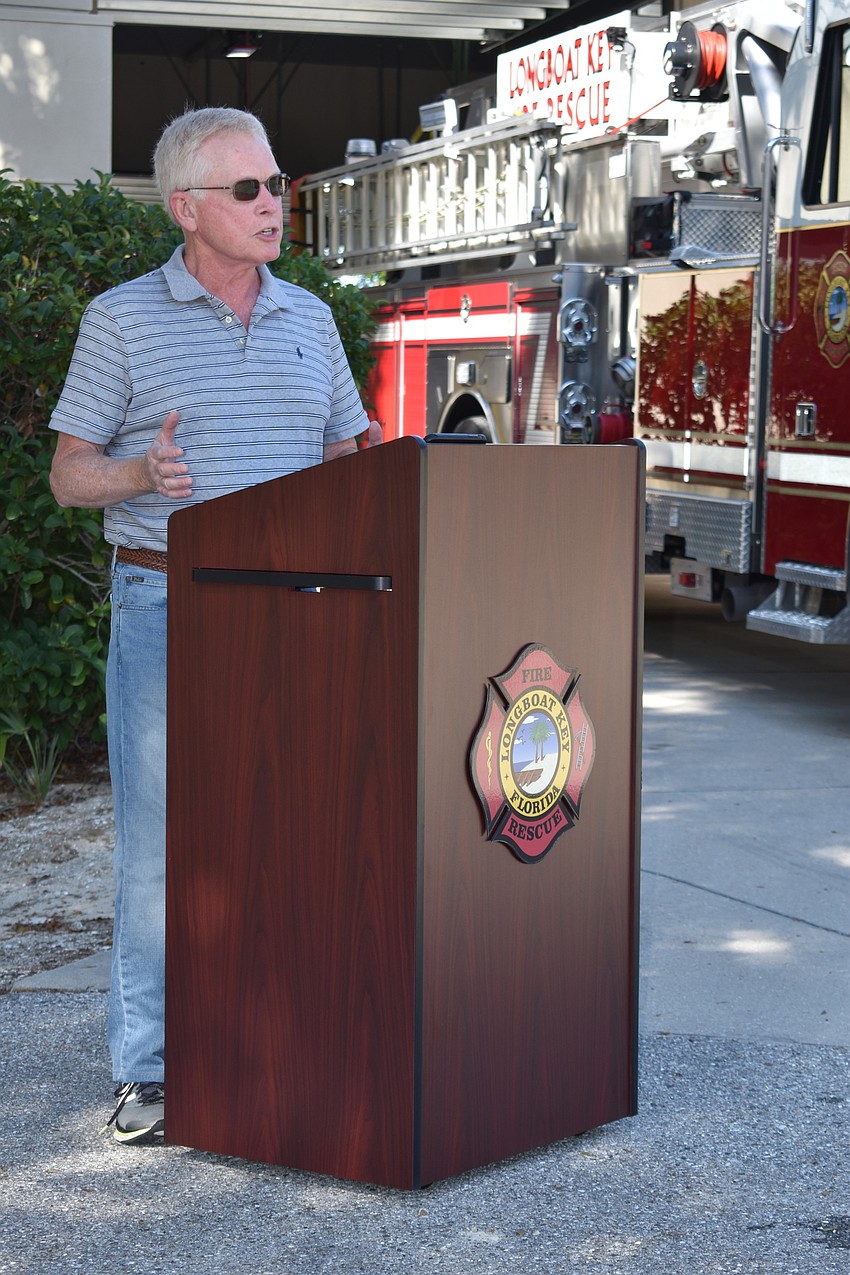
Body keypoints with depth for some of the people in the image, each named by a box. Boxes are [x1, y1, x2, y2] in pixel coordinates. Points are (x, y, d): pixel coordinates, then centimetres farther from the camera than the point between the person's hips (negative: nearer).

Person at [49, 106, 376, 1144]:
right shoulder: (123, 320, 1)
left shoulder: (308, 321, 13)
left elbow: (346, 459, 18)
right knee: (162, 845, -2)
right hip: (167, 604, -4)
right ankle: (150, 1069, 7)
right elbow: (69, 473, 1)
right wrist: (143, 473, -20)